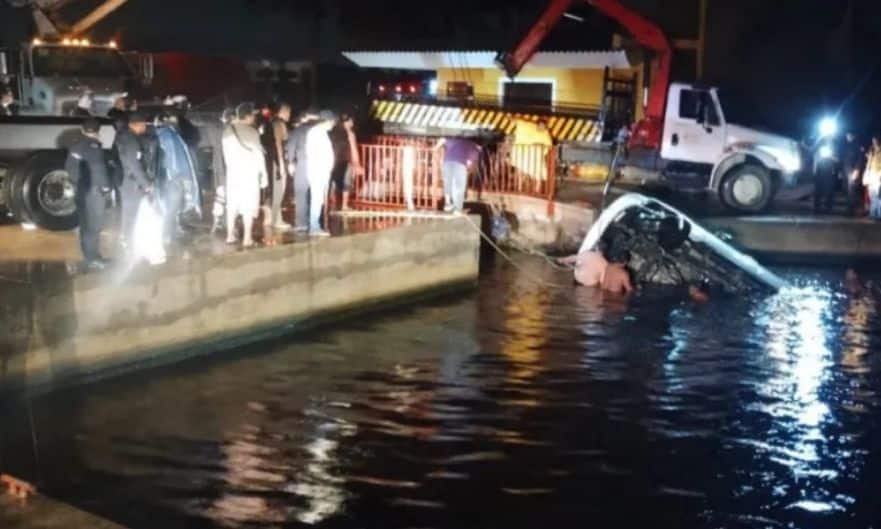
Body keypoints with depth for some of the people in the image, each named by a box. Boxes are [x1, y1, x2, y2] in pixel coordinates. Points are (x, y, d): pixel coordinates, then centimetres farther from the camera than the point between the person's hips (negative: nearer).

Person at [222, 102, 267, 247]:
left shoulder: (228, 130, 3)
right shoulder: (252, 131, -8)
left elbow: (226, 152, 6)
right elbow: (259, 154, -7)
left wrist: (231, 165, 17)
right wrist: (264, 175, -3)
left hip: (233, 170, 4)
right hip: (249, 171, -4)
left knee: (232, 203, 11)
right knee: (249, 204, -1)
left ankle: (230, 235, 14)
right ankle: (247, 238, -3)